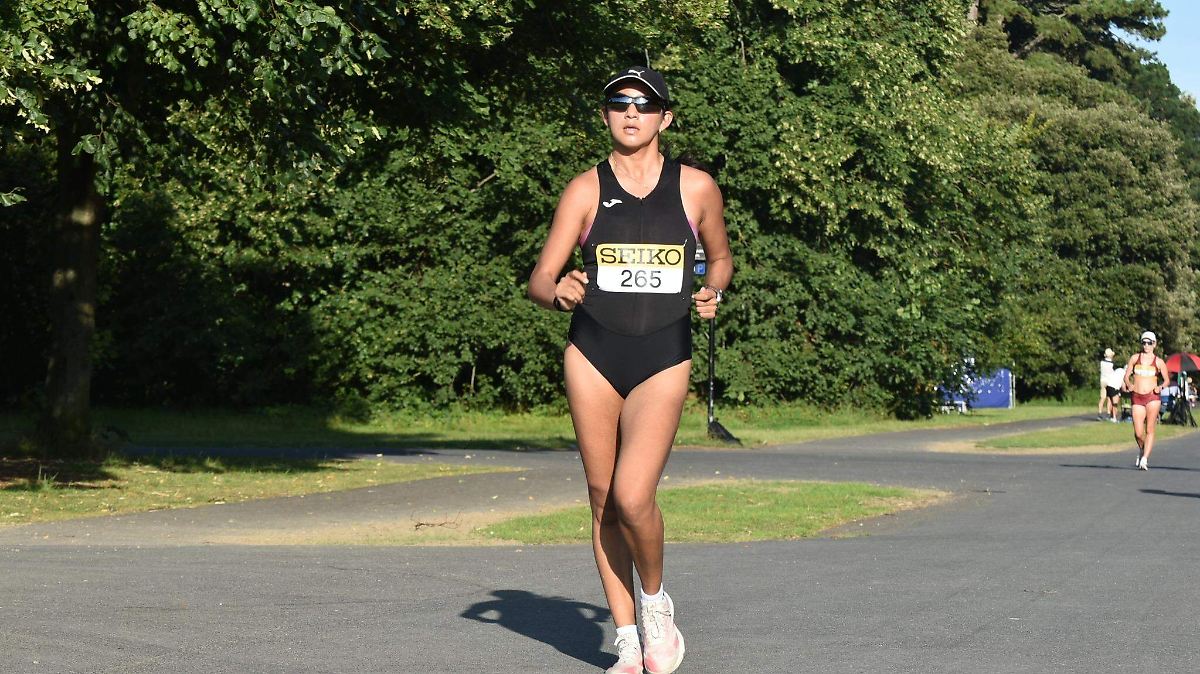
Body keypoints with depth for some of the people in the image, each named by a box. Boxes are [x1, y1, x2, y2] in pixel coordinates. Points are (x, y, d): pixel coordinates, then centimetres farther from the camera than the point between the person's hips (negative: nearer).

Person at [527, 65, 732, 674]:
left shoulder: (696, 188, 3)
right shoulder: (585, 190, 3)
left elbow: (720, 258, 20)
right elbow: (538, 281, 0)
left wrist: (711, 293, -1)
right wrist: (558, 292, -22)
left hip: (663, 359, -1)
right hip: (593, 355, 2)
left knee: (632, 497, -17)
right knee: (603, 502, 5)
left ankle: (655, 600, 12)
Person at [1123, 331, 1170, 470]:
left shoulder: (1159, 362, 5)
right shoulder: (1135, 358, 8)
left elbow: (1166, 380, 12)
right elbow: (1126, 376, 10)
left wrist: (1160, 387, -9)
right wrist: (1129, 384, -11)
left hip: (1152, 397, -1)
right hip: (1137, 398, 1)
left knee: (1149, 430, -8)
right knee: (1138, 433, -2)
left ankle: (1144, 459, -8)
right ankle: (1142, 450, 29)